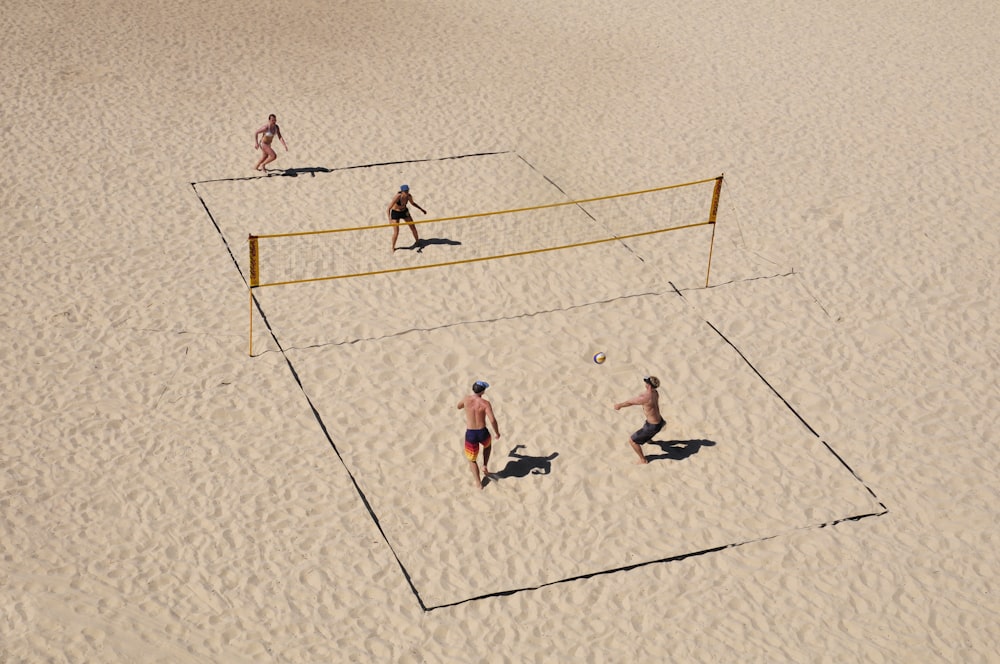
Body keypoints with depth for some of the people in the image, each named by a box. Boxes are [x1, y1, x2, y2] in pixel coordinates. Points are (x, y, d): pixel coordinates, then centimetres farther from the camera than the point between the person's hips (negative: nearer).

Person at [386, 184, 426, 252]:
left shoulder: (409, 196, -19)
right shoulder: (397, 197, -35)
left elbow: (413, 203, 7)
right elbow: (388, 209, -34)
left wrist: (421, 209, 9)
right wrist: (390, 219, -47)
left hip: (404, 212, 5)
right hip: (395, 213, -5)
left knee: (413, 227, 9)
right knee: (396, 232, -12)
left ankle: (417, 241, 36)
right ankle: (393, 248, 12)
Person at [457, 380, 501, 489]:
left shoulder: (466, 399, -6)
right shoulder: (485, 403, -14)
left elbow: (459, 407, 19)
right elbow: (492, 420, -24)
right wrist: (497, 432, -7)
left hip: (470, 434, 1)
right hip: (483, 433, -1)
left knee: (471, 459, 21)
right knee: (487, 444, 38)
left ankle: (479, 483, 19)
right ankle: (485, 466, 29)